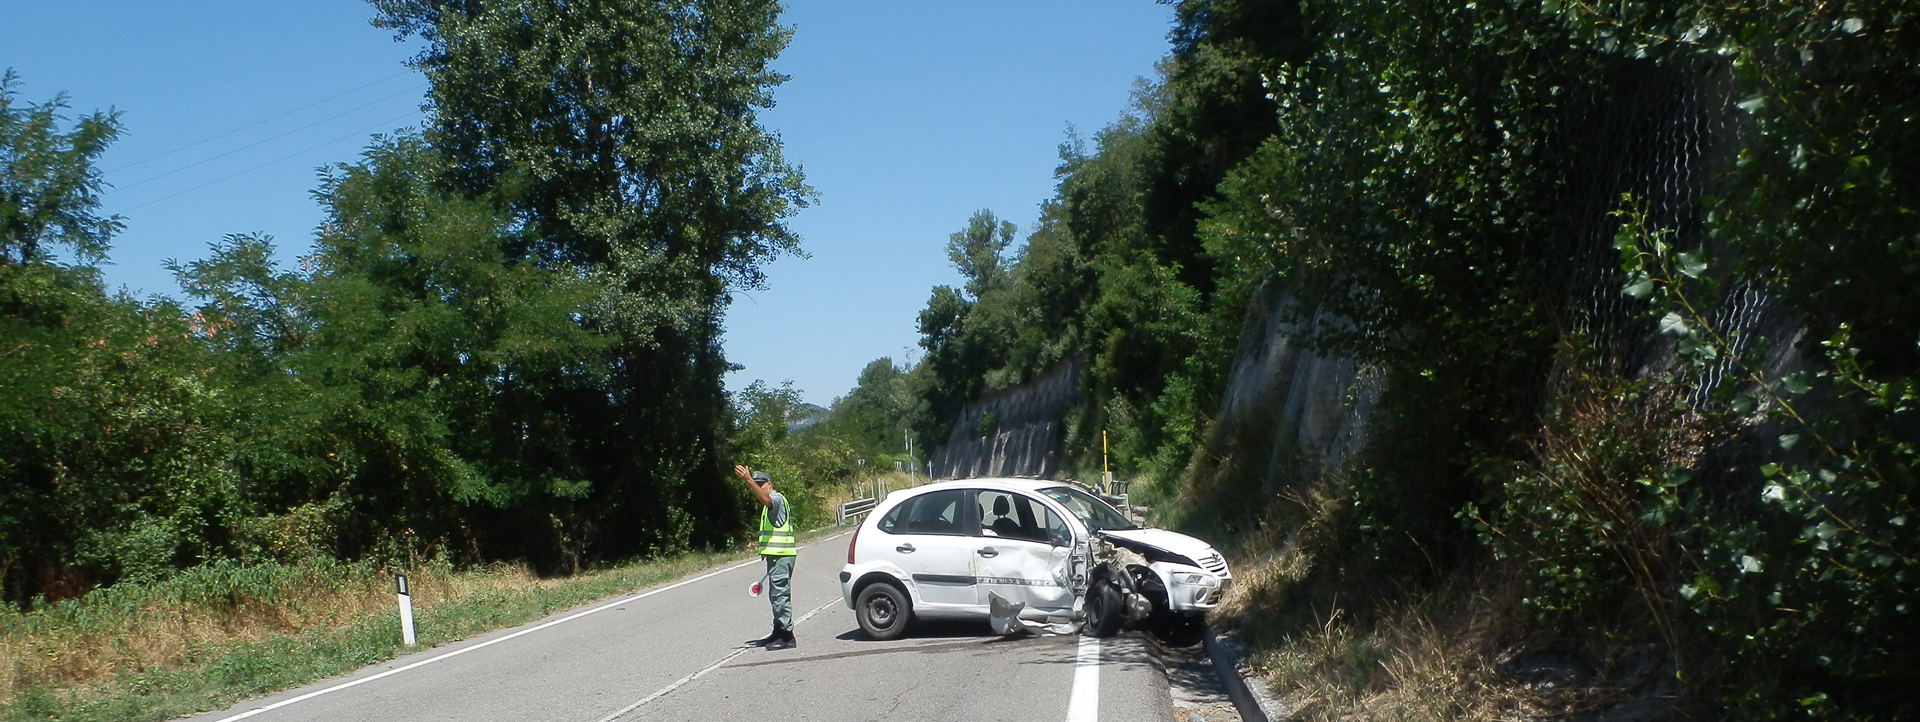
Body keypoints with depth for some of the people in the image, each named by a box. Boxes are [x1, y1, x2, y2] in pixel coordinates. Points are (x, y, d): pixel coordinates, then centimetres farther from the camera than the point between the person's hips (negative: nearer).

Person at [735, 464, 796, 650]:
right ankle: (778, 633, 22)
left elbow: (765, 499, -32)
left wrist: (749, 480, -41)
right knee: (776, 596, 15)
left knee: (780, 595, -12)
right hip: (776, 556, 11)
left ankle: (787, 636, -13)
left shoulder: (777, 498, -9)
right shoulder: (771, 504, 23)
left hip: (781, 556, -11)